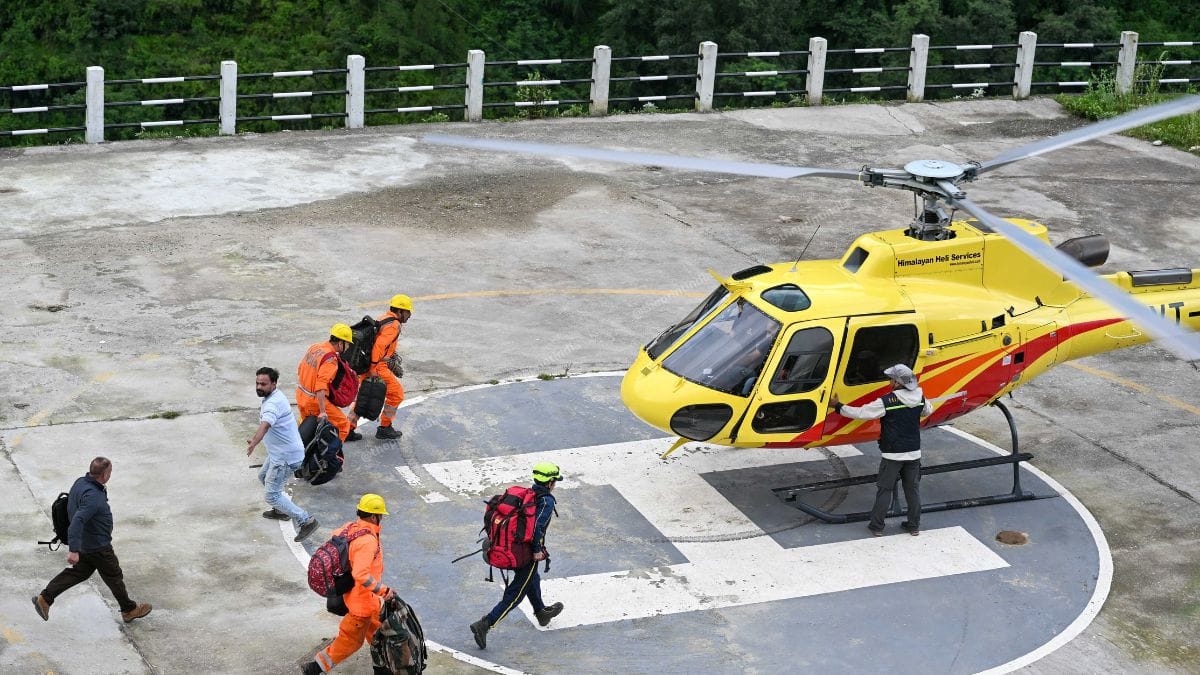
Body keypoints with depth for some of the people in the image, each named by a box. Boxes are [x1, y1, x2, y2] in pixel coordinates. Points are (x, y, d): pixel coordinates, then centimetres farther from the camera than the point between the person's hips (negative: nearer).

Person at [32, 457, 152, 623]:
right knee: (114, 577, 10)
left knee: (79, 572, 22)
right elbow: (77, 521, -40)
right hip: (98, 546, -9)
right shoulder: (93, 496, -34)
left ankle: (45, 598, 18)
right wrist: (74, 550, -42)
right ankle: (129, 610, 28)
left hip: (85, 541, 9)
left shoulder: (80, 482, -4)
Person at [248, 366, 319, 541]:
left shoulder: (273, 404, -29)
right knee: (263, 477, 30)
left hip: (286, 457, -11)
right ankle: (281, 510, 47)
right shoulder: (274, 396, 4)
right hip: (279, 452, 11)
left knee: (272, 495, -9)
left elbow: (265, 425, -49)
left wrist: (254, 443, -64)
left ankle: (306, 521, -7)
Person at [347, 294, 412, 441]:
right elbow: (379, 345, -27)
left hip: (366, 364, 9)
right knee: (396, 394, 7)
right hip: (378, 367, -9)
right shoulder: (394, 325, -15)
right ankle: (384, 428, 15)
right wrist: (373, 368, -25)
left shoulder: (384, 318, 15)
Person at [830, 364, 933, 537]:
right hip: (913, 453, 5)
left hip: (892, 454, -5)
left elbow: (860, 413, -15)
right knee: (913, 489, 15)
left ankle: (877, 526, 12)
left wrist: (838, 407, -3)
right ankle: (914, 525, 22)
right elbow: (928, 411, 21)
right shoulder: (920, 399, -3)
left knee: (884, 490, 6)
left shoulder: (887, 401, -19)